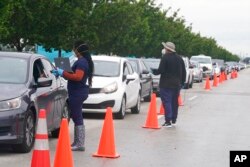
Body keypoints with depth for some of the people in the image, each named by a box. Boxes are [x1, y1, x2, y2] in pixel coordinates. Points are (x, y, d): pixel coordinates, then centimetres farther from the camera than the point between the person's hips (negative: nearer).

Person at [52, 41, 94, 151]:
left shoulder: (81, 62, -16)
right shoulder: (85, 61, 17)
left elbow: (77, 77, -26)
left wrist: (63, 73, -19)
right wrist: (63, 73, 17)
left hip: (77, 93, -11)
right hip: (77, 92, 11)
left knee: (78, 118, -8)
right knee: (77, 118, 15)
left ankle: (80, 144, -6)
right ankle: (77, 143, 22)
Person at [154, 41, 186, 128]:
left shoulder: (165, 58, -11)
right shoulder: (179, 58, 11)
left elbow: (161, 70, -17)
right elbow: (184, 72, 14)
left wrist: (155, 72, 3)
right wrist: (182, 82, 20)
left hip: (166, 84, -7)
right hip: (177, 84, 7)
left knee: (166, 102, -6)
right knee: (174, 102, 15)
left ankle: (168, 121, -12)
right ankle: (174, 120, 23)